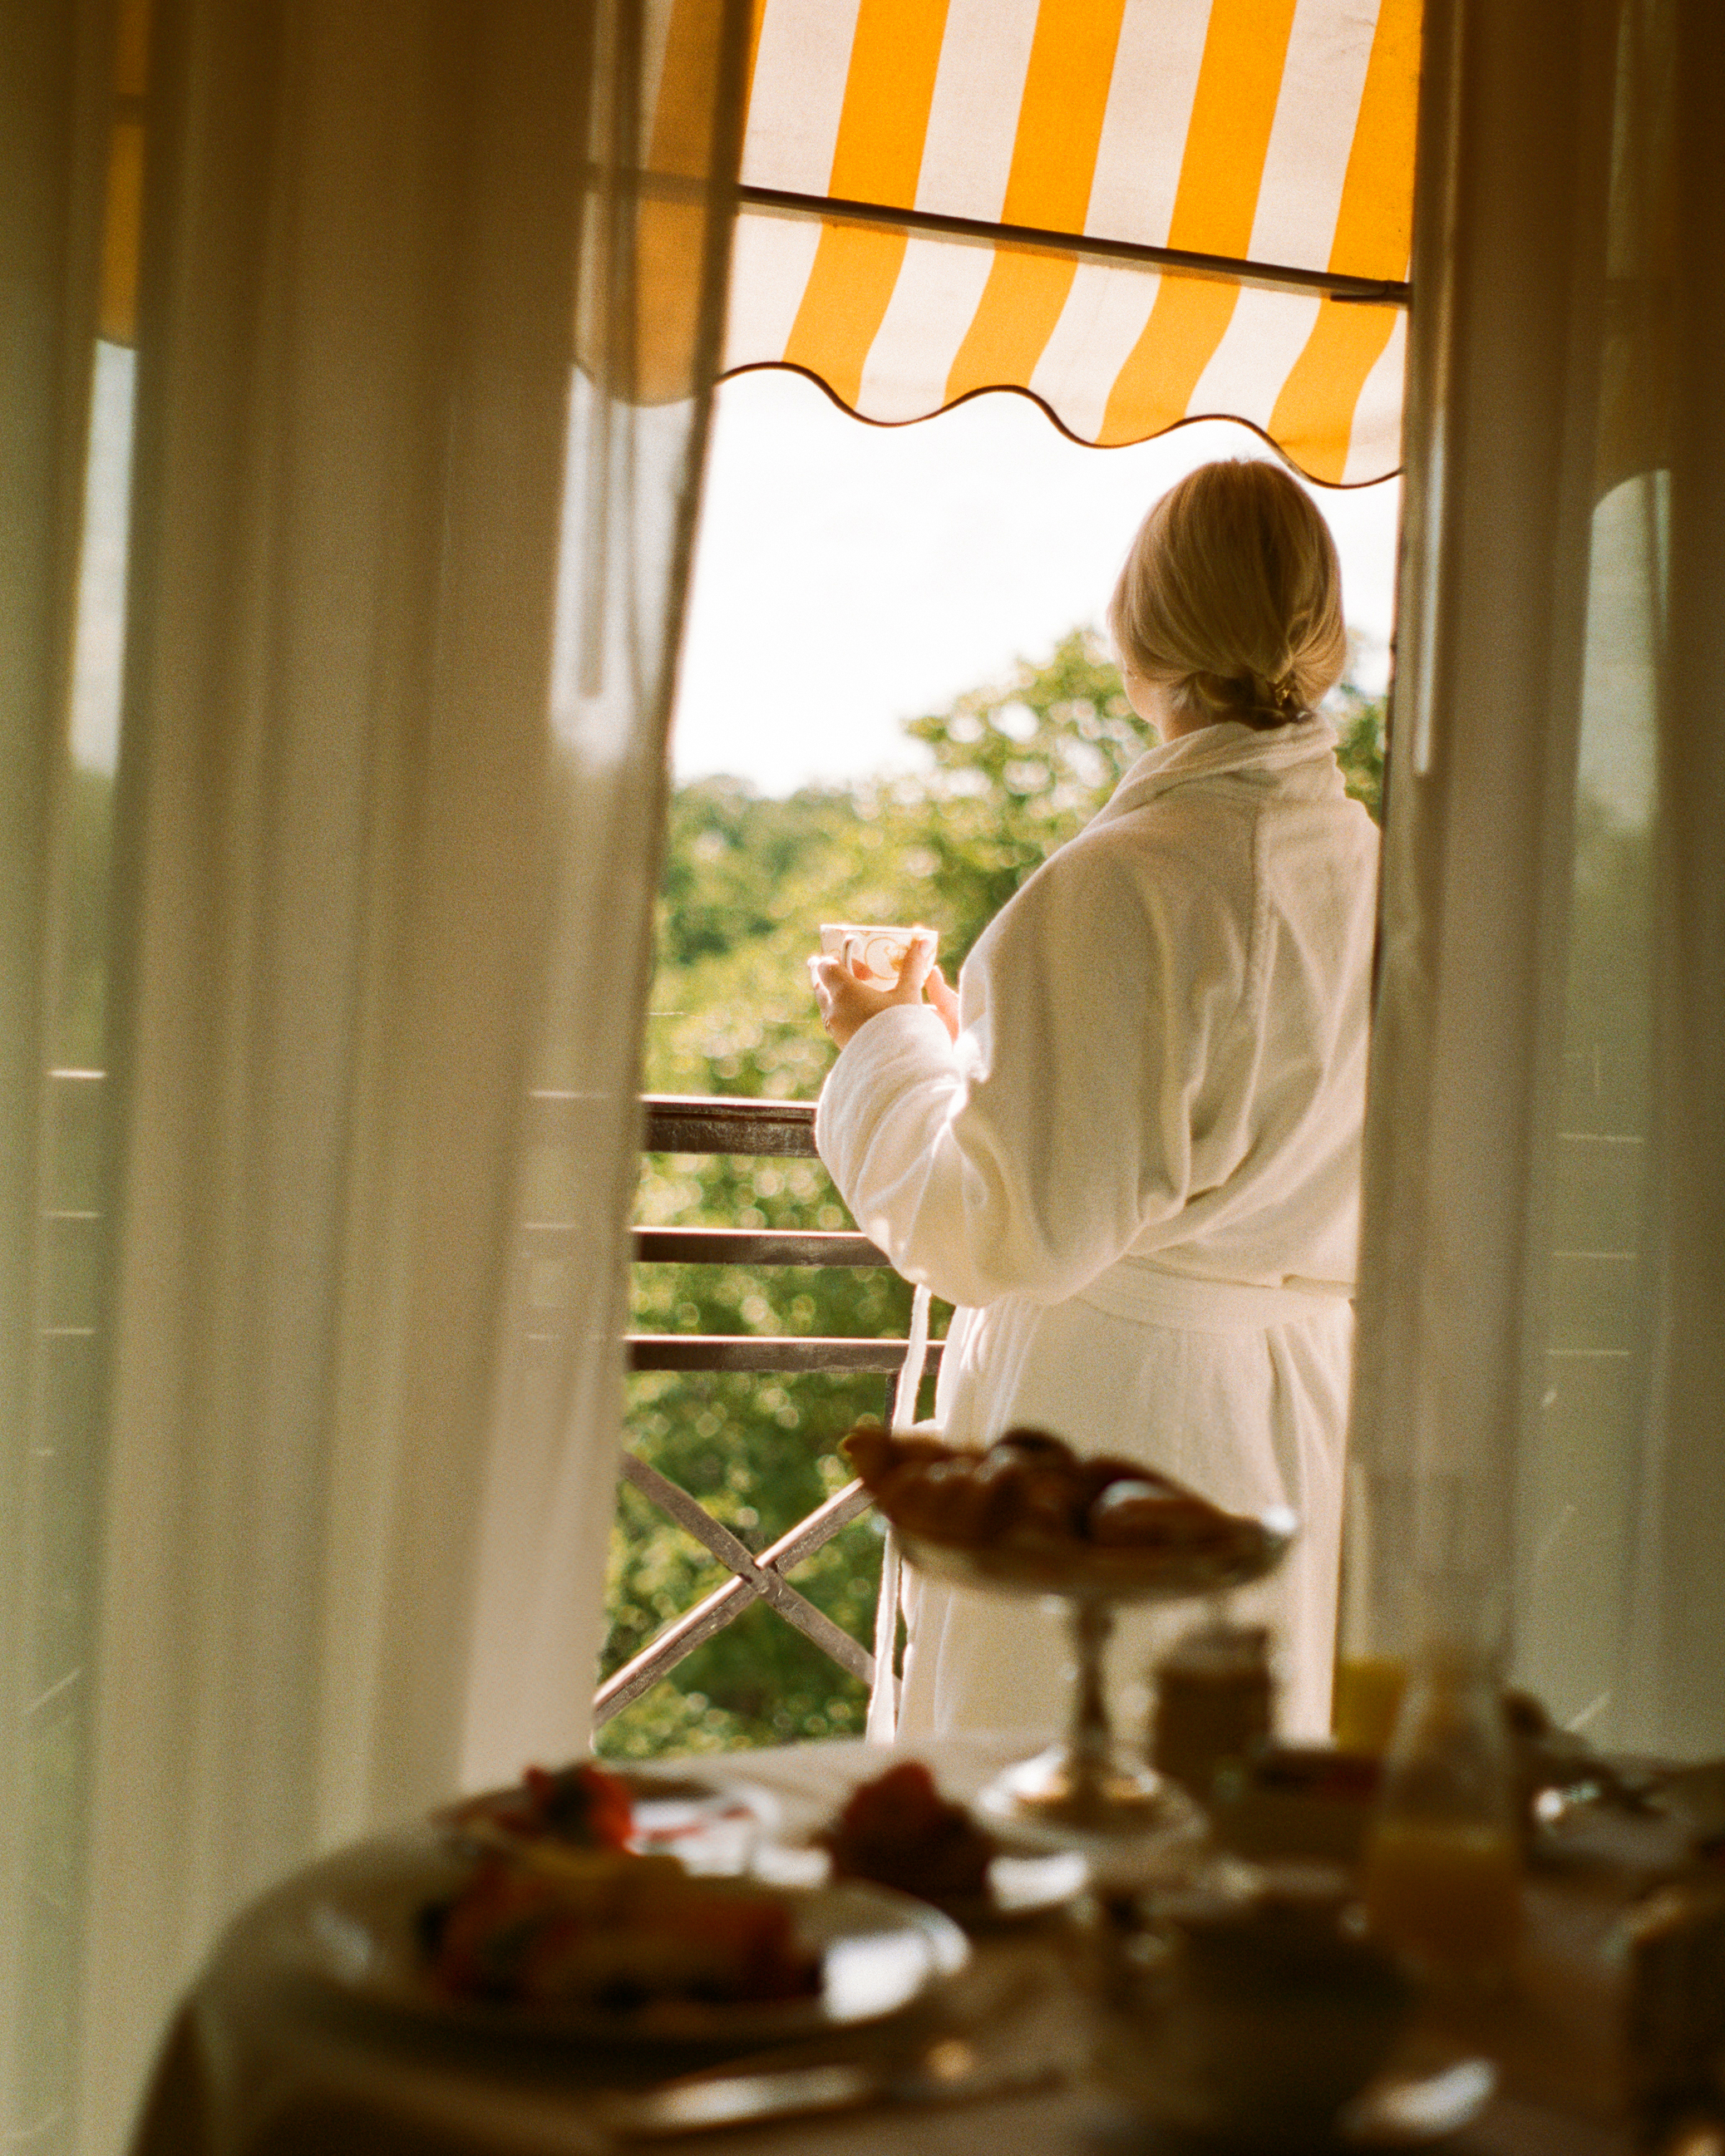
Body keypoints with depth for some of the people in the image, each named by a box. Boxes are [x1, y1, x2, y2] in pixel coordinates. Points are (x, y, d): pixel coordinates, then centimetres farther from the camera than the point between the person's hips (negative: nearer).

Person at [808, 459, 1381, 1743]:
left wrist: (891, 1050, 1)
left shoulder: (1121, 887, -17)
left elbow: (1013, 1229, -16)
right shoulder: (1386, 876, 3)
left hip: (1112, 1411, -7)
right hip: (1316, 1428, 7)